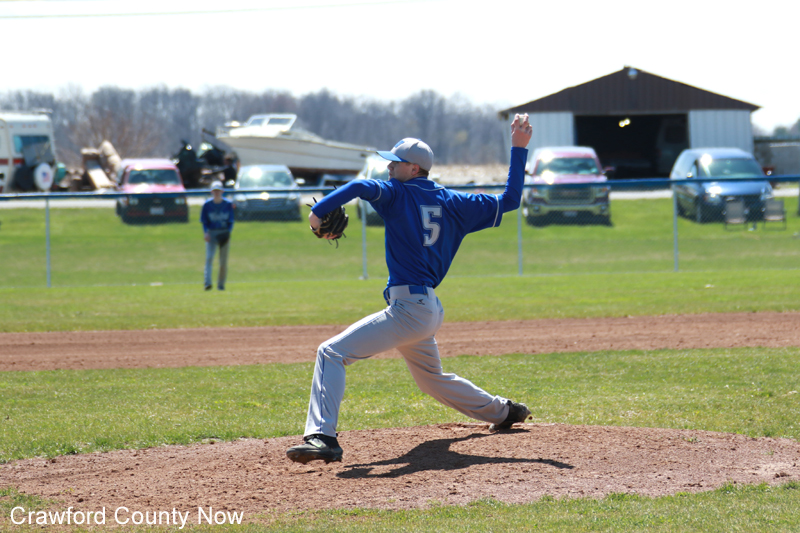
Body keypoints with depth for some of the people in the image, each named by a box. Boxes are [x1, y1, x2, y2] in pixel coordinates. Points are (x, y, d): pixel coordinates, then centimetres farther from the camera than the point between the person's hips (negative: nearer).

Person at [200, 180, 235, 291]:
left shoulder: (228, 204, 1)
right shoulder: (207, 204, 1)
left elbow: (231, 221, 4)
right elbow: (204, 221, 4)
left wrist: (228, 232, -11)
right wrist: (206, 232, -12)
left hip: (224, 233, 1)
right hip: (211, 233, -1)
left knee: (223, 260, 3)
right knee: (209, 257, -17)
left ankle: (221, 284, 15)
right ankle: (207, 282, -26)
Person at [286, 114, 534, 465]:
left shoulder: (398, 194, -3)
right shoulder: (451, 203, 14)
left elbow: (359, 187, -23)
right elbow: (509, 200, 16)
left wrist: (319, 211, -19)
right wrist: (519, 149, 21)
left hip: (408, 309, -9)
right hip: (430, 310, 9)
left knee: (332, 353, -15)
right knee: (433, 379, 32)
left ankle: (322, 437, -30)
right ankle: (503, 411, 43)